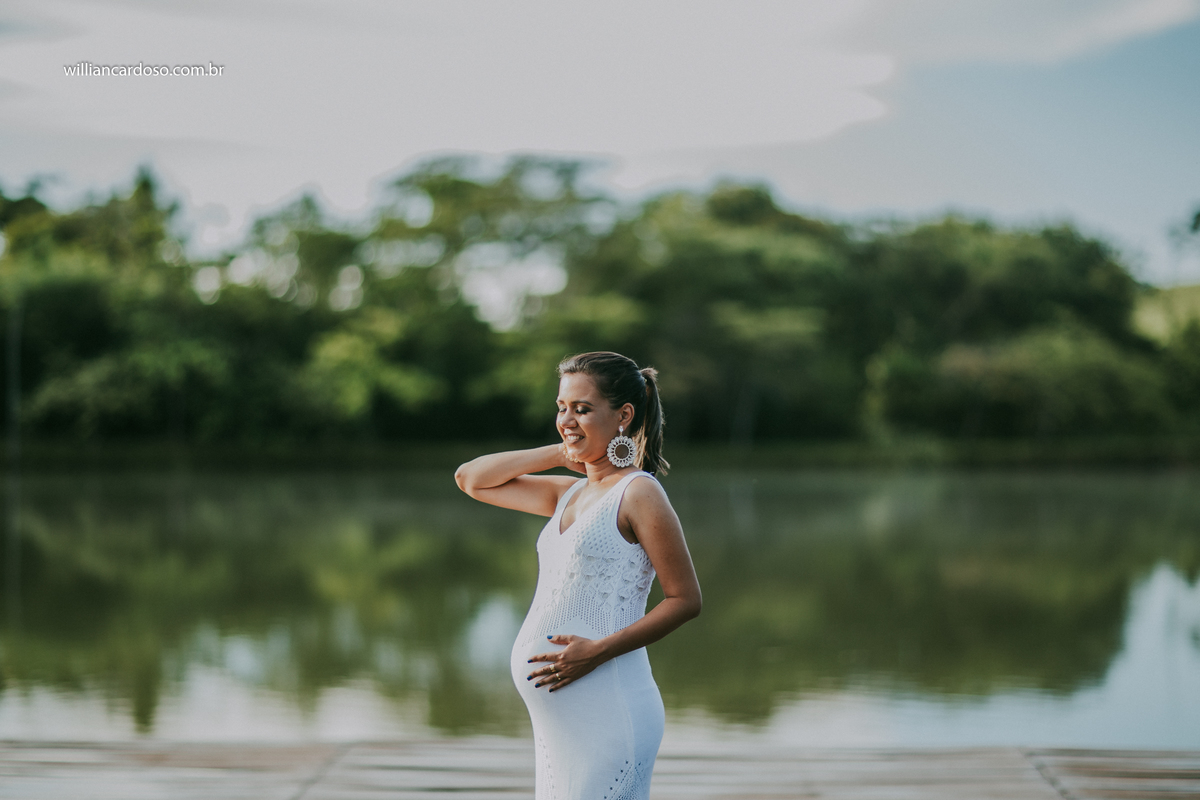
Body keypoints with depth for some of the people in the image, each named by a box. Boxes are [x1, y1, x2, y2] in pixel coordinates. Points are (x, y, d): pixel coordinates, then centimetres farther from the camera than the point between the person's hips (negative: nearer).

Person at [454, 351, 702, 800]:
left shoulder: (638, 493, -7)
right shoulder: (569, 494, 15)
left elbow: (685, 599, -9)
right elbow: (470, 480, 21)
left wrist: (597, 651, -17)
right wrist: (560, 453, 12)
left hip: (606, 710, -8)